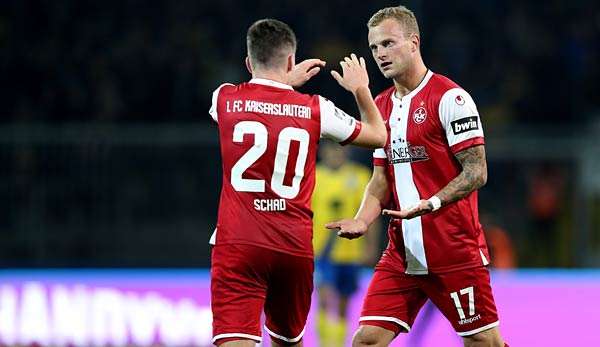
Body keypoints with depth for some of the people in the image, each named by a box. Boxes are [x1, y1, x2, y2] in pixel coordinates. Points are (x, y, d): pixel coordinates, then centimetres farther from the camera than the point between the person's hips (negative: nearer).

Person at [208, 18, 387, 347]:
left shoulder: (224, 98, 2)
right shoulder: (316, 110, 3)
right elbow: (378, 136, 20)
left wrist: (285, 82, 39)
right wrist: (361, 89, 35)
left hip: (237, 245, -2)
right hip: (294, 248, 2)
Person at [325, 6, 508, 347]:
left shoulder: (450, 97, -9)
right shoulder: (381, 106, 14)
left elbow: (476, 172, -12)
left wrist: (431, 204, -26)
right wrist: (361, 221, 0)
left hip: (455, 251, -6)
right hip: (403, 252, 6)